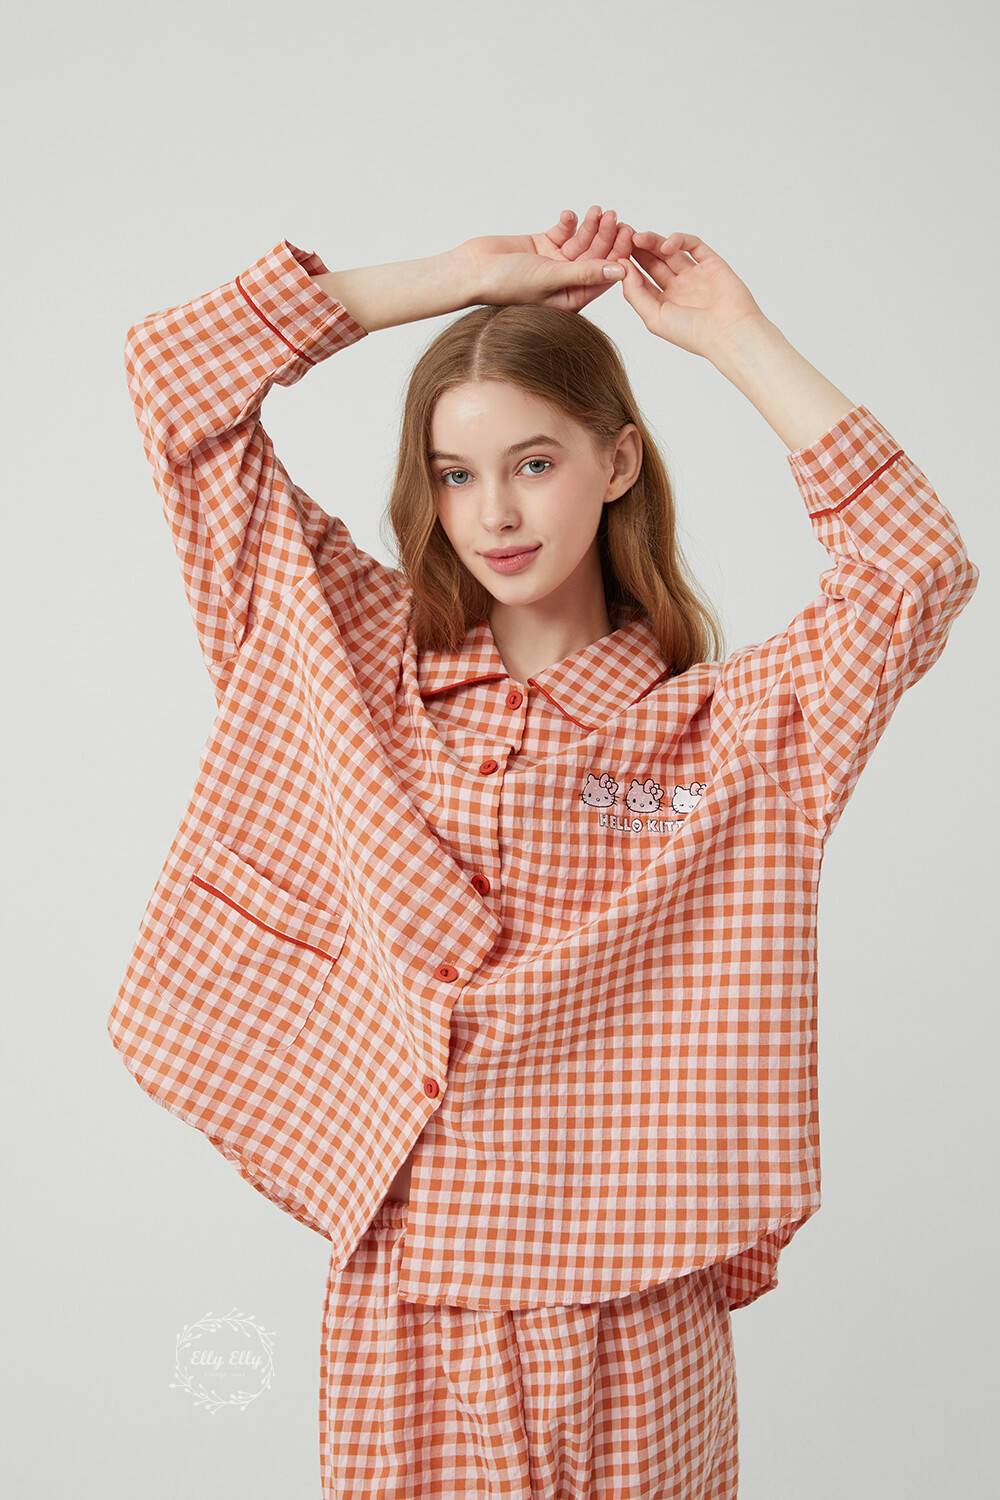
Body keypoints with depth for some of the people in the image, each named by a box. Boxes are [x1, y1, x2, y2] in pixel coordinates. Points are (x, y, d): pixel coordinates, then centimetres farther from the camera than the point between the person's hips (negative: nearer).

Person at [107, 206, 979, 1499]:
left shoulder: (721, 727, 0)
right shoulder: (352, 658, 4)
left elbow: (917, 576, -16)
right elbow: (175, 373, 3)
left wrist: (731, 333, -7)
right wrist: (470, 274, 2)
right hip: (400, 1289, 1)